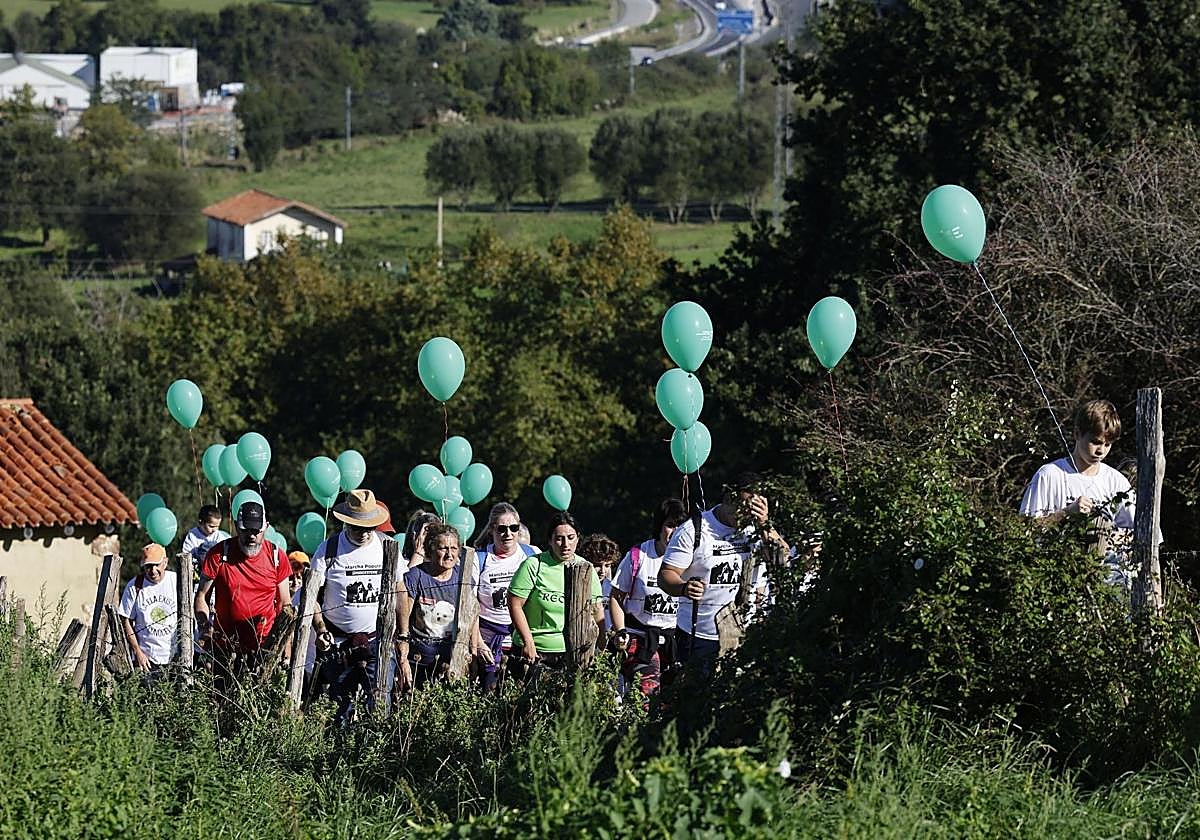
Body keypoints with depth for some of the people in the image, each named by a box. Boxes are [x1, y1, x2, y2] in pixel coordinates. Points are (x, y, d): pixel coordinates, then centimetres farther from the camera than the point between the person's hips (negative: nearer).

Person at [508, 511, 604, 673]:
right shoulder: (533, 566, -7)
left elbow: (596, 611, 12)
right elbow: (515, 605, -8)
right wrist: (528, 642, -13)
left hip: (572, 652, 3)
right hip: (535, 652, -3)